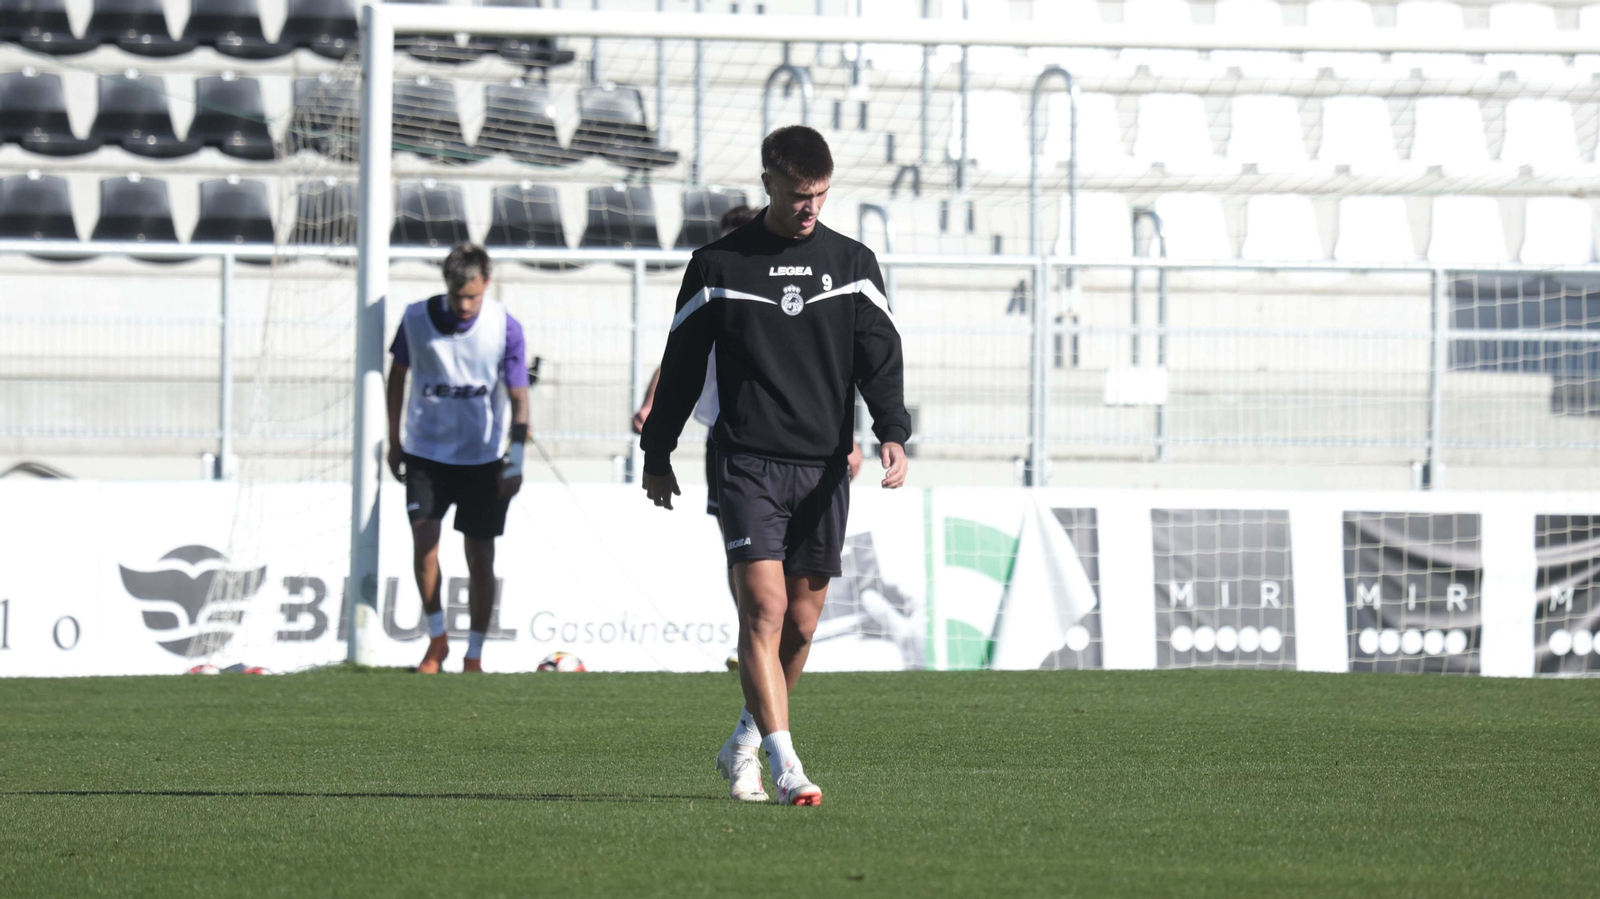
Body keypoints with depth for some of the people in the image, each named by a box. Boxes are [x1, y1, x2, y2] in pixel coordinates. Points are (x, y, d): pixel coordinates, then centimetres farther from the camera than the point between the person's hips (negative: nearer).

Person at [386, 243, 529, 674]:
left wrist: (516, 461, -16)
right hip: (426, 451, 1)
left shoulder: (505, 328, -12)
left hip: (483, 459, -1)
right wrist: (394, 440, 10)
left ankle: (474, 655, 12)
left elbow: (518, 397, -9)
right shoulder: (417, 319, -7)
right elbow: (398, 375, 9)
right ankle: (436, 639, 8)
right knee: (423, 539, -11)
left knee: (480, 555, 1)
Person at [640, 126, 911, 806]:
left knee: (802, 622, 7)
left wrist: (892, 432, -14)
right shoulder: (719, 265, 3)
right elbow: (682, 364, 10)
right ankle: (784, 766, -22)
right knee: (764, 605, -16)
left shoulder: (852, 264, 9)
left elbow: (879, 356, 3)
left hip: (823, 468, 3)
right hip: (748, 463, -3)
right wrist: (657, 455, 11)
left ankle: (743, 746, 28)